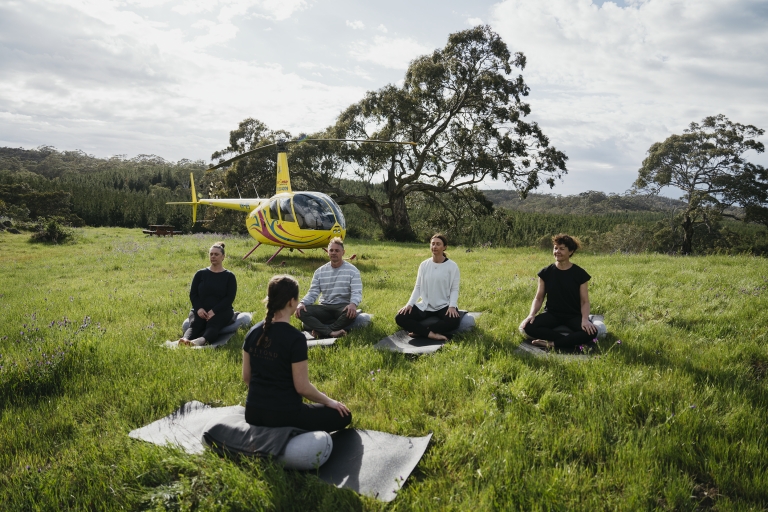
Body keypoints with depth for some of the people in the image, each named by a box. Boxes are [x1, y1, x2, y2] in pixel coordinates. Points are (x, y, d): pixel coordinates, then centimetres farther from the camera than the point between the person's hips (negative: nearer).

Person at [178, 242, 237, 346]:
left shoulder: (229, 276, 6)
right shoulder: (200, 274, 14)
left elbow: (230, 297, -5)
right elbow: (193, 294, 10)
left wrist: (214, 311, -19)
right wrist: (199, 308, -12)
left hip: (222, 311, -3)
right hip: (201, 311, 3)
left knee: (212, 325, -35)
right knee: (194, 325, -30)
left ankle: (201, 340, -67)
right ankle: (185, 339, -62)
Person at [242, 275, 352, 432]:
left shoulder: (253, 333, -1)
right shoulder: (295, 338, -21)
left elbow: (246, 377, 8)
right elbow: (302, 387, -16)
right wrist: (329, 401, 0)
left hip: (253, 413, 7)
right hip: (283, 415, -7)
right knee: (343, 415, 9)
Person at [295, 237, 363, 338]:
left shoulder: (352, 270, -1)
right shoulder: (320, 271, 9)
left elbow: (357, 292, -11)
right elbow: (312, 293, 5)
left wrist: (353, 304, -35)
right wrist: (302, 303, -17)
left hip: (343, 307, -3)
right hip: (324, 308, 3)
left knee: (352, 313, -39)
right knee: (302, 311, -24)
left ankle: (321, 330, -29)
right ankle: (331, 332, -38)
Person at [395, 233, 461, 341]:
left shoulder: (452, 266, -4)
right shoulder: (424, 265, 5)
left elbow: (454, 289, -4)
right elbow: (418, 287, 6)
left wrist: (452, 306, -22)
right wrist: (409, 304, -8)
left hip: (444, 305, -3)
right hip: (425, 305, 3)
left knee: (454, 321, -37)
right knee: (400, 318, -19)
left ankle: (420, 331, -24)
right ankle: (431, 334, -29)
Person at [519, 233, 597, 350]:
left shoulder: (580, 273, -5)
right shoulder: (546, 272, -1)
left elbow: (584, 301, -4)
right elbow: (538, 298, 3)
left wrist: (585, 319, -23)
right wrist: (531, 314, -16)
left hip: (574, 315, -1)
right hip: (552, 313, 1)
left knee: (591, 331, -32)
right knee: (529, 327, -28)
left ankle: (552, 344, -24)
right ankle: (572, 341, -22)